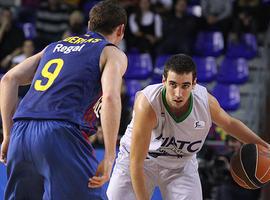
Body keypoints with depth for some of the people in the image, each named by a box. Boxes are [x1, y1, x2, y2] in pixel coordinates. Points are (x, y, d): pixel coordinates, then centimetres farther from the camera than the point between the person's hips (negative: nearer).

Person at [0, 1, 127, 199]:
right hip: (60, 135, -6)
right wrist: (109, 158, -10)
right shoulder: (113, 53, 12)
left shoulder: (54, 46, 29)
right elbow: (111, 97, -8)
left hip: (21, 132, 6)